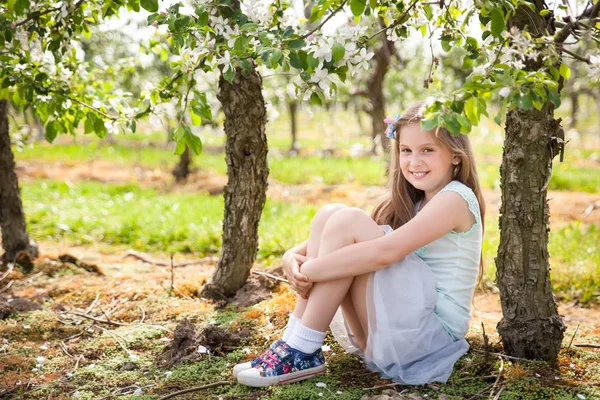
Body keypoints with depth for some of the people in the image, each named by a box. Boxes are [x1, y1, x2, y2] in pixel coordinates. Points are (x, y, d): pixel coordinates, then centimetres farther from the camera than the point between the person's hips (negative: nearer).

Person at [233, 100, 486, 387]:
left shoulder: (455, 199, -11)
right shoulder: (411, 202, 16)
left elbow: (386, 251, -27)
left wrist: (310, 270, -22)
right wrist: (293, 257, -12)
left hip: (432, 330, -8)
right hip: (392, 332, 8)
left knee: (348, 223, -22)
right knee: (329, 216, -6)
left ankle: (301, 352, -18)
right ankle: (296, 345, -11)